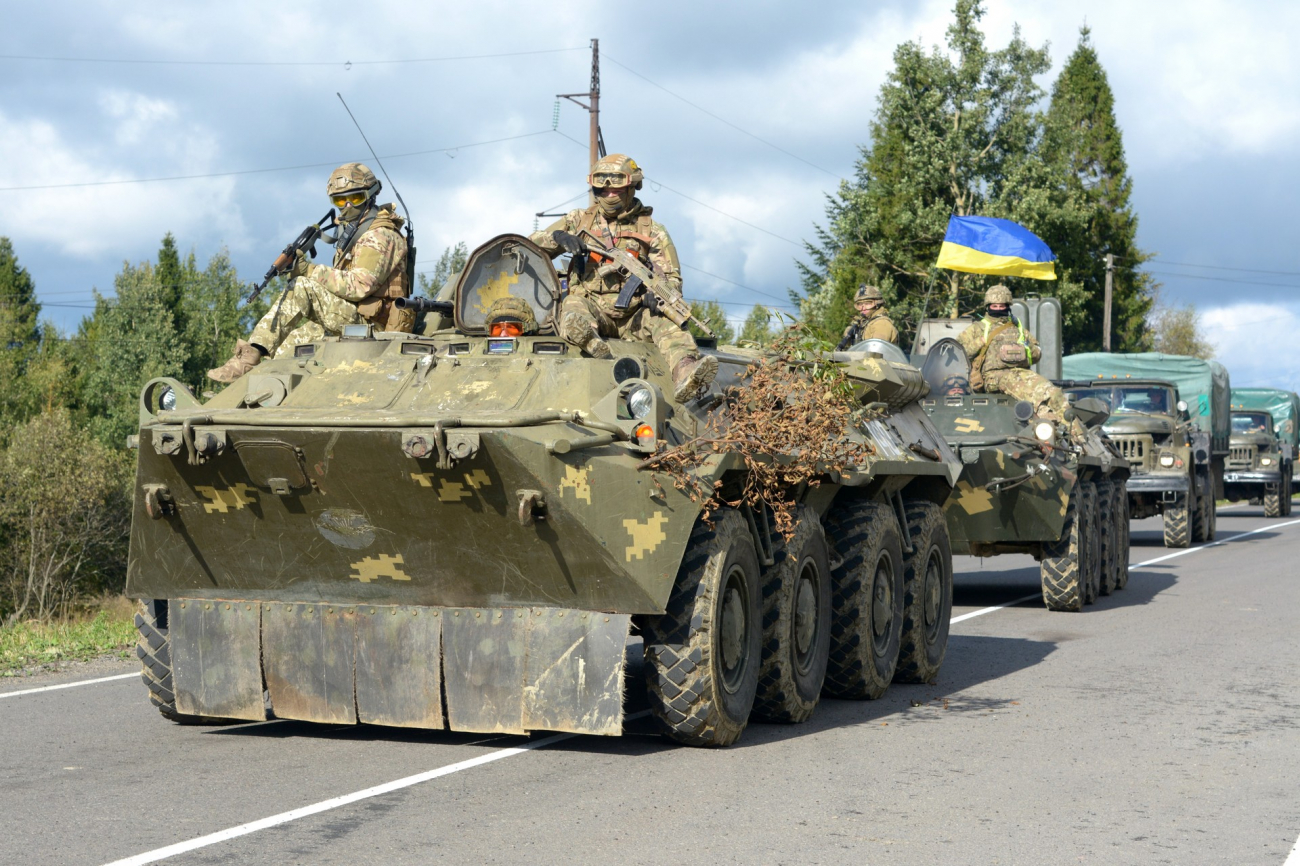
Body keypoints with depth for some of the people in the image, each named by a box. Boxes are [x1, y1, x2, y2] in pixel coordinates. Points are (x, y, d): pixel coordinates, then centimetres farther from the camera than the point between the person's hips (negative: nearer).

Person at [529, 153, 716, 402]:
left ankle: (685, 374, -59)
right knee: (573, 314, -35)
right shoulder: (578, 221, 17)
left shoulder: (651, 232, 14)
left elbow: (672, 278, 6)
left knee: (666, 321, -32)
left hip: (632, 315, 0)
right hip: (589, 306, 1)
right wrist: (558, 237, -8)